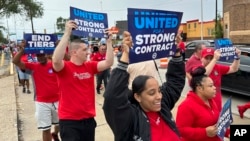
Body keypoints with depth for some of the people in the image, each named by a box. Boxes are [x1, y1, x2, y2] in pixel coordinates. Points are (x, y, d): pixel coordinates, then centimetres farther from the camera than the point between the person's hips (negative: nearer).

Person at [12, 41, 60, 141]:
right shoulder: (33, 66, -3)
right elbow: (15, 61, -11)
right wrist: (22, 50, -26)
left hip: (57, 100, 1)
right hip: (42, 103, -1)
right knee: (46, 129, 7)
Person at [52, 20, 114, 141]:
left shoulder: (90, 66, 4)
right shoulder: (64, 67, -12)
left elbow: (108, 63, -2)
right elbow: (56, 60, -33)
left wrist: (109, 41, -7)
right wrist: (67, 34, -33)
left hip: (88, 119, 6)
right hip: (69, 121, -6)